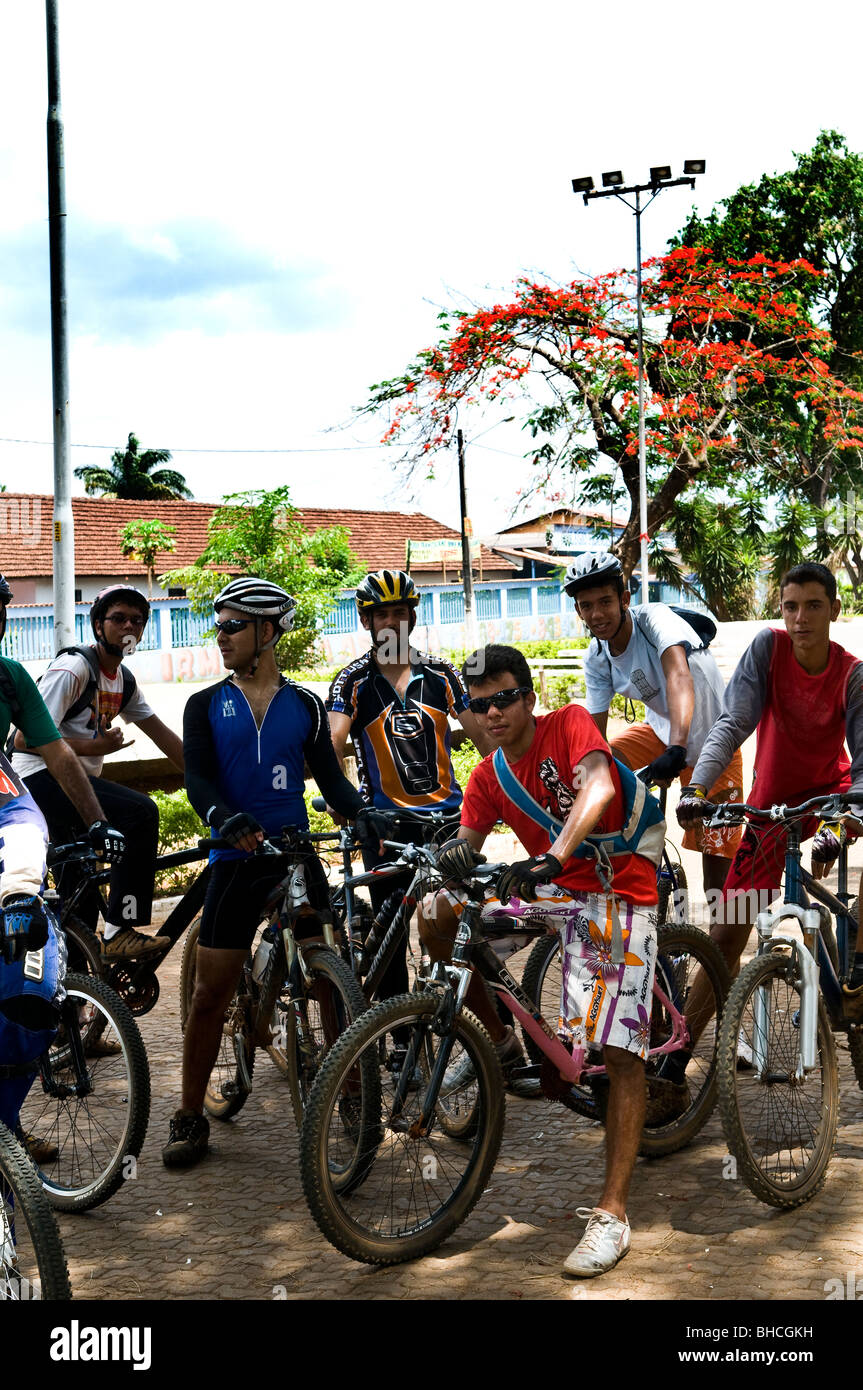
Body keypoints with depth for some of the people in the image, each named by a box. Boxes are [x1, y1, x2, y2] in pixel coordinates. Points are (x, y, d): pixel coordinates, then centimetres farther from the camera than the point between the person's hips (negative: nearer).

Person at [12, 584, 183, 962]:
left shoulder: (124, 680, 12)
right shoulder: (74, 668, -15)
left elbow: (161, 734, 17)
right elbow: (26, 738, -20)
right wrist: (94, 746, -24)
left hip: (76, 779, 9)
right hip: (40, 778, -9)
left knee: (79, 897, 11)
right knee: (140, 812, -26)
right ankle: (120, 932, -24)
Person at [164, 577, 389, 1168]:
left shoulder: (305, 706, 9)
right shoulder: (206, 706, 6)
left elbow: (330, 776, 6)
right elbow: (198, 780, -6)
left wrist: (364, 814, -15)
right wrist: (230, 821, -27)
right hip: (235, 860, 0)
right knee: (211, 994, 0)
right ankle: (191, 1118, 11)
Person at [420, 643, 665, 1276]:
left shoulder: (570, 724, -11)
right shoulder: (489, 778, 6)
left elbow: (597, 788, -29)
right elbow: (467, 840, 3)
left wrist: (551, 856, -44)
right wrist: (451, 853, -21)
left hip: (618, 892, -5)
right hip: (552, 888, 6)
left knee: (623, 1051, -13)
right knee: (437, 915, -9)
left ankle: (612, 1212, -9)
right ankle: (497, 1038, 9)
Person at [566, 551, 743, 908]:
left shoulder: (654, 618, -26)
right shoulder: (597, 659, -9)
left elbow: (679, 676, -44)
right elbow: (594, 731, -7)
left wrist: (676, 749, -59)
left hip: (711, 744, -5)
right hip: (660, 731, 5)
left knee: (717, 856, -7)